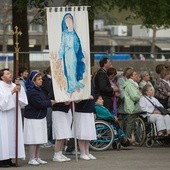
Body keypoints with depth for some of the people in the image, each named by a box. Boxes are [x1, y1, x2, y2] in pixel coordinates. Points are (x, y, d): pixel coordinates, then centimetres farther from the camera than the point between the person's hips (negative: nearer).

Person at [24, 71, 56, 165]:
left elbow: (43, 101, 20)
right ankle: (32, 159, -3)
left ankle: (37, 158, 17)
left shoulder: (39, 90, 15)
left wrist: (50, 102, 1)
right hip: (33, 118, -10)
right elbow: (39, 104, -21)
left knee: (39, 140, 11)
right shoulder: (31, 92, -16)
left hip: (40, 118, 10)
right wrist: (50, 103, -10)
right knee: (34, 140, -8)